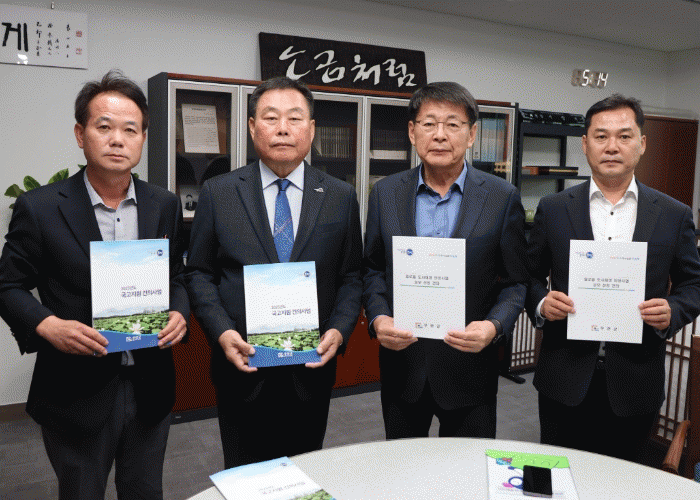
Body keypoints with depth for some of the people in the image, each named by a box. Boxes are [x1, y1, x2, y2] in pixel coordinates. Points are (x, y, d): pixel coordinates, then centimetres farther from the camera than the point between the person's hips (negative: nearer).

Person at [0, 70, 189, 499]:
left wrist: (179, 312, -9)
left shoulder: (165, 206, 2)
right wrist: (46, 325, -20)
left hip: (149, 387, 3)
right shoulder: (40, 208, -9)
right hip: (77, 394, -3)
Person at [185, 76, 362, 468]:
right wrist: (221, 331, -12)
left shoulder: (341, 197, 2)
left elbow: (352, 276, 4)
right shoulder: (217, 193, 0)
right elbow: (200, 273, 2)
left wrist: (339, 330, -11)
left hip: (312, 368, 1)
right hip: (243, 367, 0)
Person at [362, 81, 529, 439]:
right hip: (402, 364, 2)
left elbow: (516, 281, -2)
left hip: (469, 367, -1)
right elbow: (372, 269, 6)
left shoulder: (502, 197, -5)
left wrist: (494, 326, -19)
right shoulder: (385, 193, 1)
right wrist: (378, 318, -11)